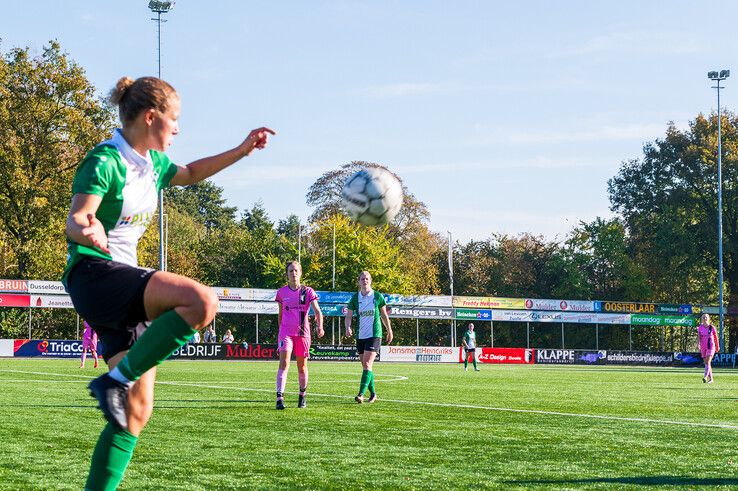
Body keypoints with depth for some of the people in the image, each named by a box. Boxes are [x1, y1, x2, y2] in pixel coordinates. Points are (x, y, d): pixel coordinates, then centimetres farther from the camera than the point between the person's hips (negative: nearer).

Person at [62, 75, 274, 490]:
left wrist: (242, 150, 30)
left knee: (138, 409, 3)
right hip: (94, 273, -9)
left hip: (123, 279, 9)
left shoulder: (152, 163, 13)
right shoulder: (105, 161, -13)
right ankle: (117, 379, -22)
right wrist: (86, 230, -45)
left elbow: (190, 173, 34)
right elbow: (74, 221, -22)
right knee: (201, 301, -32)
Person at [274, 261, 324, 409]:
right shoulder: (281, 292, 6)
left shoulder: (308, 291, 1)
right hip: (286, 332, 0)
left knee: (302, 366, 9)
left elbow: (317, 310, -9)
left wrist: (320, 326, -26)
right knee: (284, 363, -17)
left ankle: (302, 396, 28)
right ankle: (280, 397, -25)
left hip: (303, 333, 0)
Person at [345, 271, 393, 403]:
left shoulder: (378, 296, -1)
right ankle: (373, 394, 22)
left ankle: (361, 394, -23)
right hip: (360, 336, 4)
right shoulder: (355, 298, 4)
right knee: (365, 366, 10)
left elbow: (384, 315, 10)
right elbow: (349, 316, 1)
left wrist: (389, 331, 16)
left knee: (367, 365, -15)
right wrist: (348, 327, -19)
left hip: (374, 335, -4)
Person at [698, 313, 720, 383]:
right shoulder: (700, 328, 5)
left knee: (708, 362, -18)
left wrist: (717, 347, 16)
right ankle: (710, 379, 19)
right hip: (703, 348, 4)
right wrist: (699, 346, -14)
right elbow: (699, 338, 2)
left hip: (710, 347, -4)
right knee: (706, 364, 9)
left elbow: (716, 338, 8)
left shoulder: (712, 328, -2)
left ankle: (705, 377, -30)